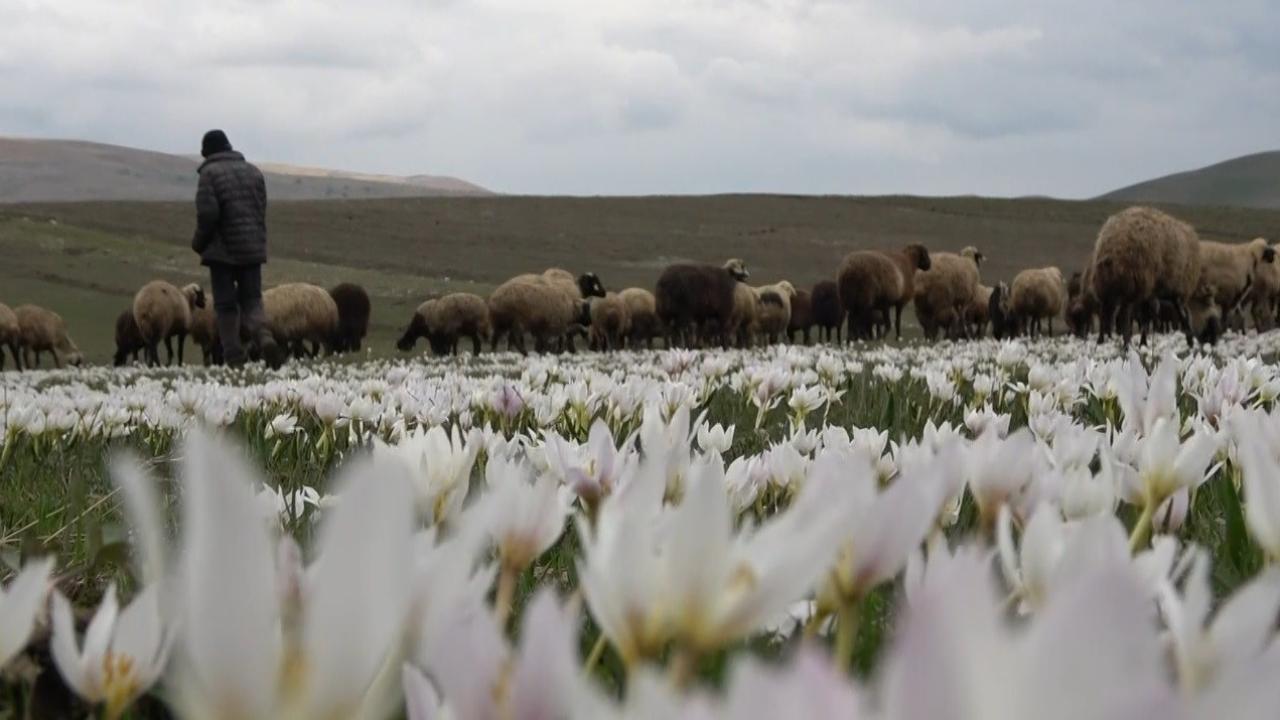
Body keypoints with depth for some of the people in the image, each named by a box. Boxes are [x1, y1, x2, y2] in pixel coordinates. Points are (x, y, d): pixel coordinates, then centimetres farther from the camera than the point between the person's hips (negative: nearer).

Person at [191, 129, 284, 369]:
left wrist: (199, 243, 1)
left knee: (226, 304, 4)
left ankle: (234, 356, 1)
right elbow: (261, 211, 11)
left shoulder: (210, 173, -7)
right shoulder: (253, 171, 11)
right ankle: (264, 338, -18)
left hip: (223, 250, -4)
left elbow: (207, 214, -14)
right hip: (252, 249, 4)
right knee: (252, 299, 9)